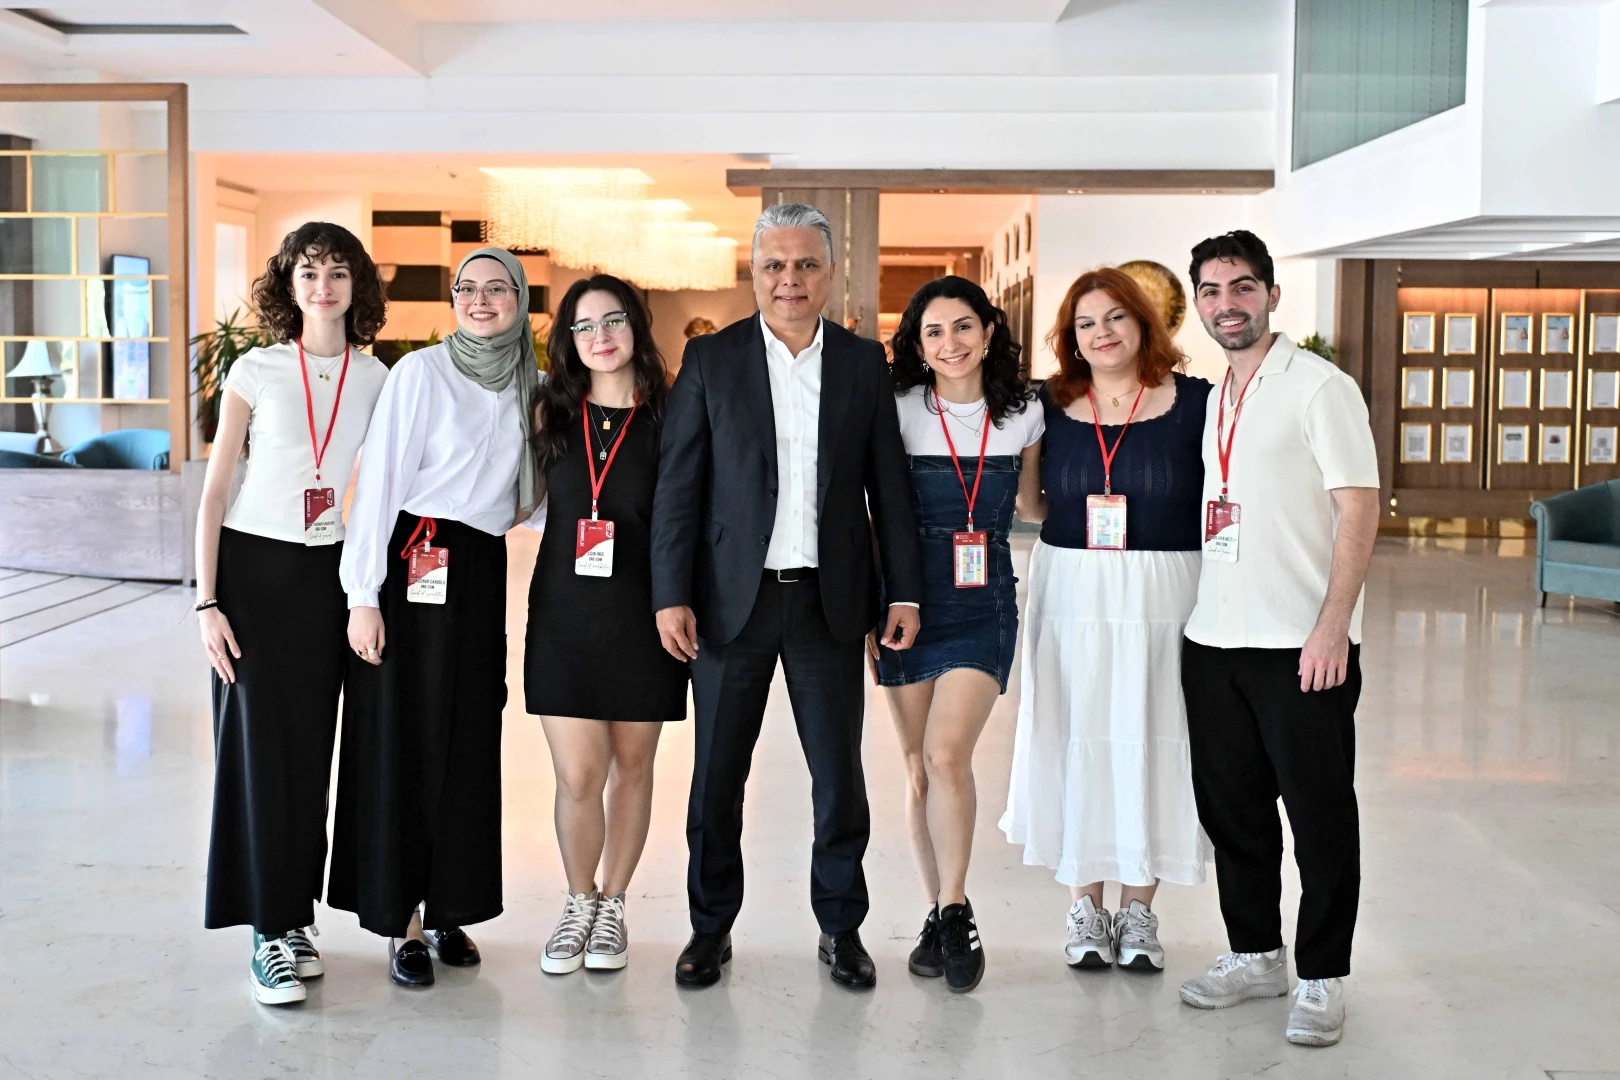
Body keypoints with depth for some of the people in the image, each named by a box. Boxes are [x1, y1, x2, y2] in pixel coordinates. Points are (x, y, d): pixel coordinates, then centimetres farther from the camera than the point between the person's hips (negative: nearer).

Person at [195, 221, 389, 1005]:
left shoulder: (377, 380, 5)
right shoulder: (256, 372, -1)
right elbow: (214, 494, -1)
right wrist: (207, 602, -7)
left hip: (329, 573, 2)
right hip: (255, 566, -2)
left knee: (312, 747, 5)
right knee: (258, 745, -3)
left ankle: (297, 916, 17)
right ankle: (268, 933, 3)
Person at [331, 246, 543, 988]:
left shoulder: (526, 384, 11)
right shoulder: (420, 371, -5)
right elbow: (379, 481, -9)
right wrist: (364, 596, -14)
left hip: (483, 573, 5)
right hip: (414, 568, -5)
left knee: (469, 746, 8)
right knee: (403, 742, -1)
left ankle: (447, 910, 20)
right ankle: (403, 924, 6)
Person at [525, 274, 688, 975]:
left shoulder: (666, 419, -1)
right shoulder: (552, 415, 6)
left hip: (640, 620, -1)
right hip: (563, 615, 1)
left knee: (631, 766, 10)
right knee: (578, 775, -3)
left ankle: (612, 906, 27)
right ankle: (578, 903, 21)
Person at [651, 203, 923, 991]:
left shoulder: (864, 363, 6)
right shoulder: (710, 359, 2)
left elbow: (889, 485, 7)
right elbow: (678, 484, -1)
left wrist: (905, 592, 3)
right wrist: (672, 594, -8)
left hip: (830, 601, 1)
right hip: (732, 598, -1)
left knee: (839, 775, 6)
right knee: (717, 774, 6)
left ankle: (841, 927, 21)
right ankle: (711, 926, 22)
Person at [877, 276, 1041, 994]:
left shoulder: (1022, 416, 3)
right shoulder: (896, 414, -2)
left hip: (985, 607, 0)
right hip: (910, 603, 1)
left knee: (947, 754, -18)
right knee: (918, 771, 6)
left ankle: (956, 911, -1)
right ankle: (939, 916, 22)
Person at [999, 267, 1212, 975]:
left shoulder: (1193, 402, 0)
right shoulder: (1050, 405, 5)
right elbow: (1031, 503, 16)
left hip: (1164, 597, -1)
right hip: (1072, 592, 2)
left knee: (1150, 740, 4)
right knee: (1076, 739, 6)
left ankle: (1138, 906, 19)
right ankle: (1085, 903, 20)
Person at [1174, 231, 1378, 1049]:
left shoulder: (1319, 387, -5)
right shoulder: (1212, 400, 16)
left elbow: (1359, 508, -11)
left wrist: (1332, 627, -18)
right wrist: (1197, 615, 11)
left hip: (1300, 643, -7)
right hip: (1213, 639, 7)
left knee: (1319, 813, 2)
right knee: (1230, 806, 13)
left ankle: (1320, 979, 13)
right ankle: (1255, 955, 28)